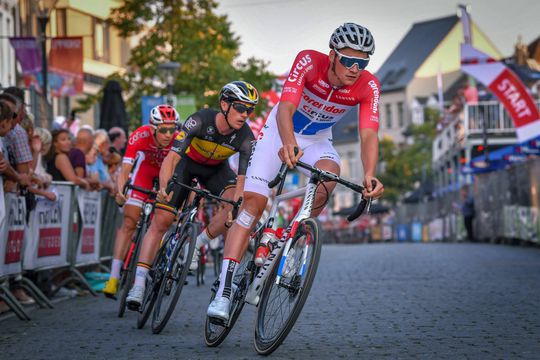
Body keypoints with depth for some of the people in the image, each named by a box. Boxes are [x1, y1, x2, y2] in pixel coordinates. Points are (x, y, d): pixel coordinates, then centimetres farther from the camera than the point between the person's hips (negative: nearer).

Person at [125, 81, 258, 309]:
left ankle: (196, 245, -9)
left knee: (236, 205, -28)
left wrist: (237, 207, -46)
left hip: (216, 169, 2)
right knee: (161, 221, -12)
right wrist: (164, 188, -55)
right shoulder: (200, 120, -35)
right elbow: (171, 158, -38)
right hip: (187, 162, -2)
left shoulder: (246, 137, -28)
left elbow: (242, 178, -29)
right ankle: (139, 284, -9)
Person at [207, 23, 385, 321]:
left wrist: (369, 174, -51)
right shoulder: (309, 61, -30)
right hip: (279, 131, -2)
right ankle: (224, 291, -18)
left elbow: (369, 134, -31)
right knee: (253, 201, -16)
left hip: (317, 140, 2)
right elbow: (286, 108, -41)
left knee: (329, 175, -32)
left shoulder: (368, 86, -22)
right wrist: (288, 144, -62)